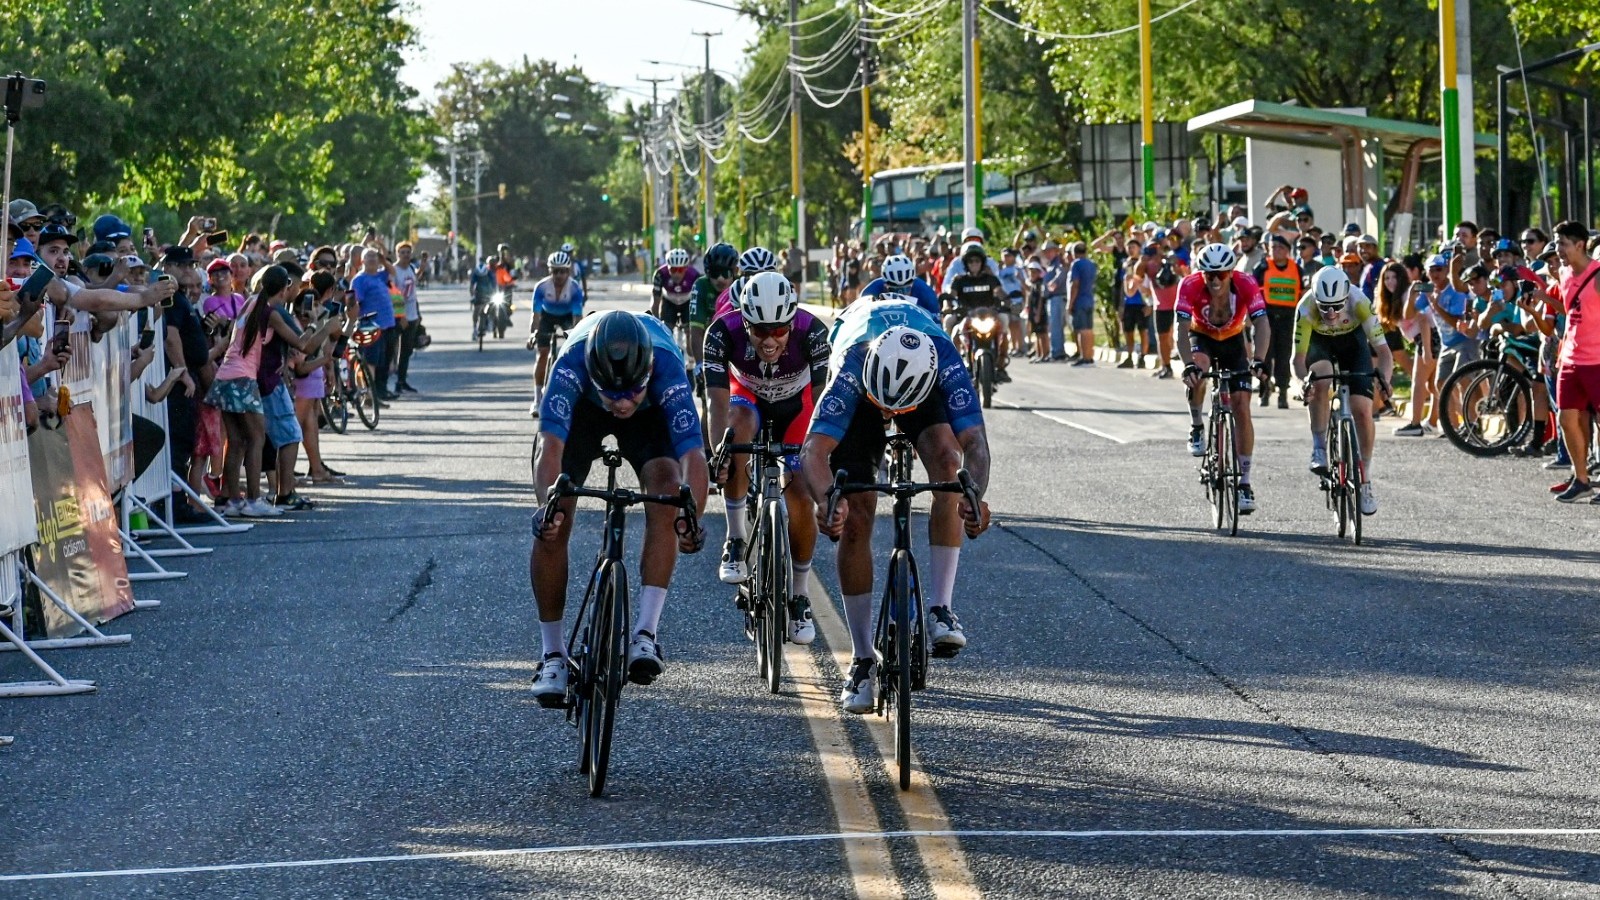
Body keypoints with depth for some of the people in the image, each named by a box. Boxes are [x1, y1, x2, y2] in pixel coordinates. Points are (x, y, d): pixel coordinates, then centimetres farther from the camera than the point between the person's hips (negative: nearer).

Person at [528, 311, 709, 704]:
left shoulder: (667, 367, -40)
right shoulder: (572, 363, -40)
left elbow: (693, 454, -46)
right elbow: (551, 446, -46)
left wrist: (692, 519, -62)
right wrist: (547, 504, -64)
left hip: (651, 415, 0)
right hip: (583, 406, 0)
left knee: (666, 494, -28)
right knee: (552, 523, -15)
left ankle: (646, 632, -24)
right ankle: (553, 654, -2)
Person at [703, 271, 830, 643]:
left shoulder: (813, 332, -35)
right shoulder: (723, 332, -34)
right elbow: (719, 403, -37)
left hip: (796, 404, 0)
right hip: (748, 396, 0)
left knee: (800, 497, -14)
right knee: (738, 426, -36)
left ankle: (799, 597, 7)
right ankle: (735, 542, -23)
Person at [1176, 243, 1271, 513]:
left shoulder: (1246, 285, -30)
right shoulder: (1190, 286, -30)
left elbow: (1262, 324, -36)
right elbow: (1182, 329, -36)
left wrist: (1259, 361, -52)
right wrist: (1188, 364, -52)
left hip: (1232, 341, 1)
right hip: (1201, 337, -1)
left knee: (1241, 408, -9)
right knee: (1198, 369, -36)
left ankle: (1244, 481, -3)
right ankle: (1196, 427, -11)